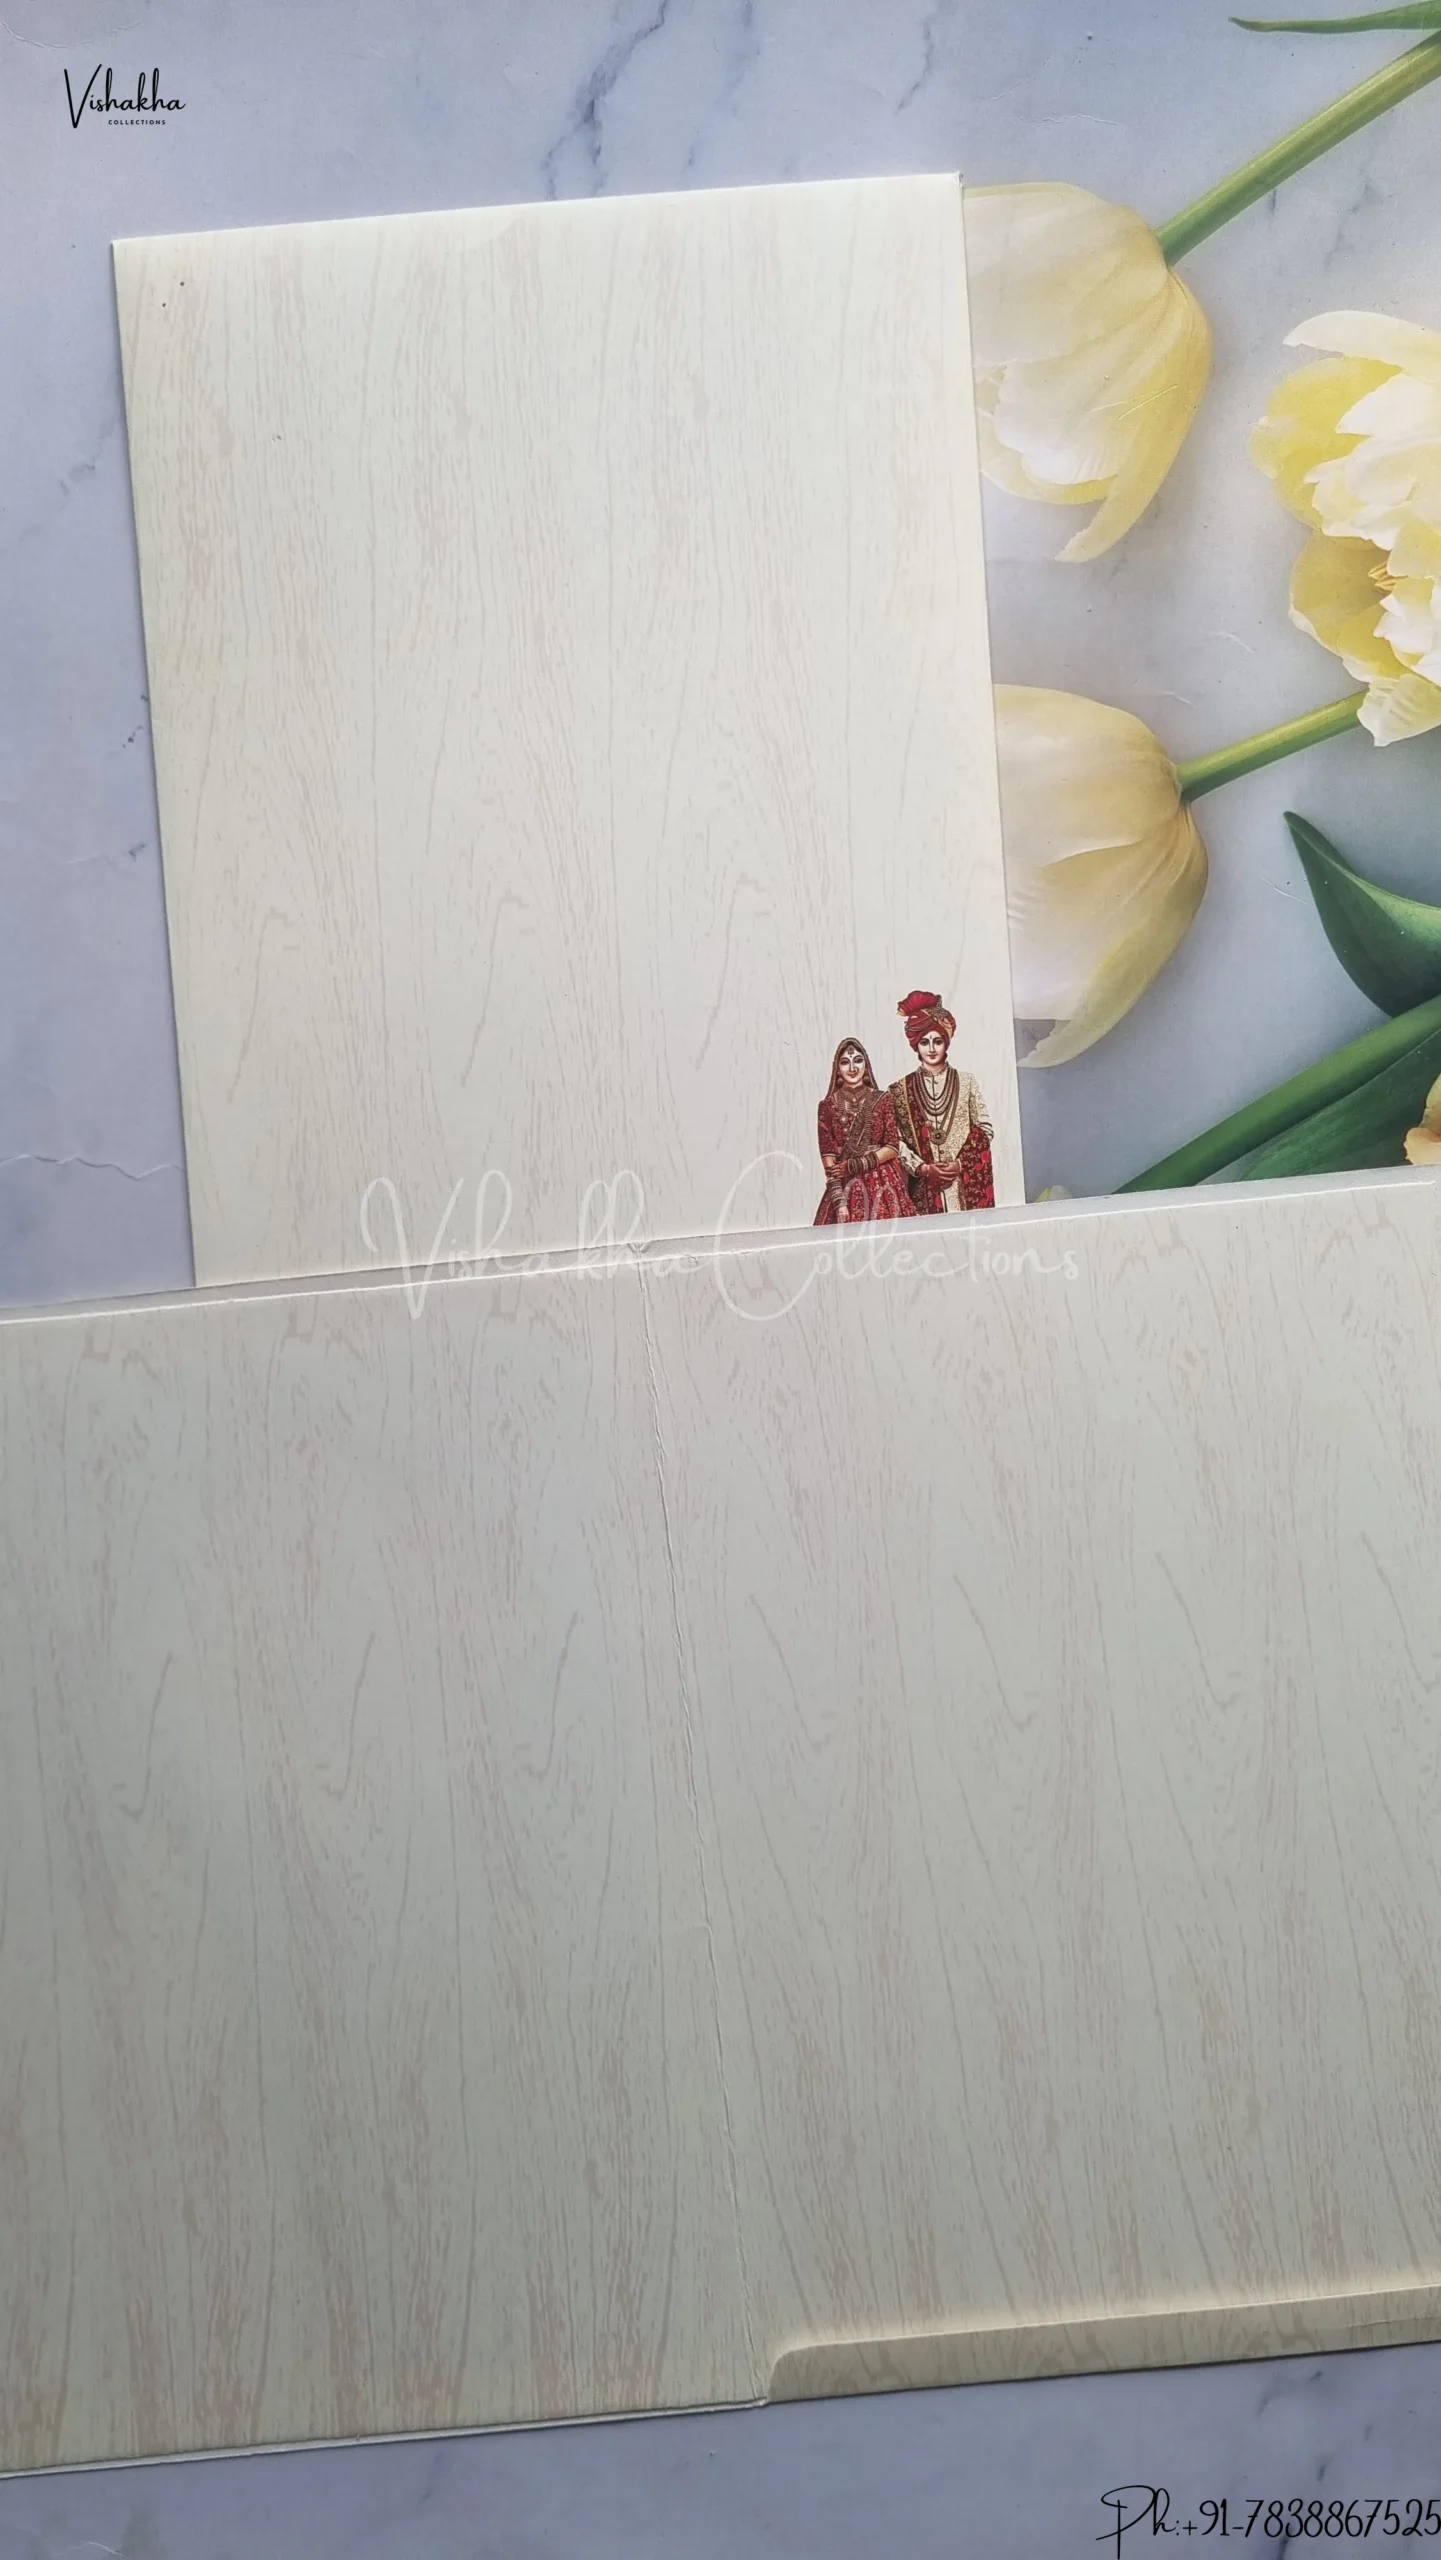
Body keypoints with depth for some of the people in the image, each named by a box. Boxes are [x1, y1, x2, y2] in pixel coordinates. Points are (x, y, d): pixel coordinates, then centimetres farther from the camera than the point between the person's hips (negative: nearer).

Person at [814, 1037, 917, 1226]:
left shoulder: (882, 1100, 3)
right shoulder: (828, 1106, 2)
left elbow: (892, 1148, -1)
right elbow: (828, 1158, -3)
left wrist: (853, 1166, -11)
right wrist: (839, 1203, -12)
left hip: (884, 1186, 0)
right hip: (845, 1188, 0)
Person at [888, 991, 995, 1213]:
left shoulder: (966, 1082, 7)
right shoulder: (901, 1089, 5)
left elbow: (985, 1130, 5)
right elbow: (896, 1140, 0)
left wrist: (960, 1164, -8)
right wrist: (923, 1168, -12)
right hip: (924, 1190, 0)